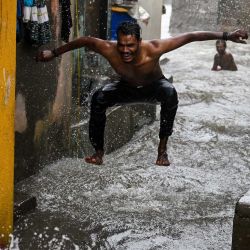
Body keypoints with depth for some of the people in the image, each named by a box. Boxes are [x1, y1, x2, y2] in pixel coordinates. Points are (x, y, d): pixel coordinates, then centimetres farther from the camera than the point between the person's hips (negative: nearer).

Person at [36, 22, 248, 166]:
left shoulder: (153, 49, -41)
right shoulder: (109, 50, -35)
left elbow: (190, 36, -36)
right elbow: (84, 41, -16)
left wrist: (226, 36, -37)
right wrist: (53, 53, -7)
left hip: (154, 88, -2)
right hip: (127, 88, 2)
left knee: (170, 93, -36)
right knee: (99, 99, -24)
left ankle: (163, 147, -22)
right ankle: (98, 150, -8)